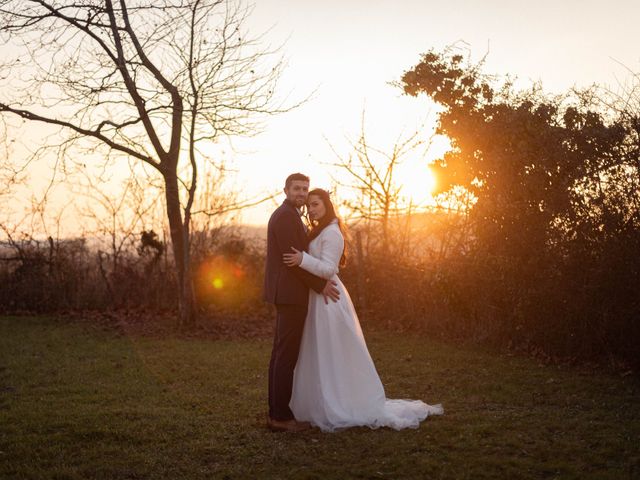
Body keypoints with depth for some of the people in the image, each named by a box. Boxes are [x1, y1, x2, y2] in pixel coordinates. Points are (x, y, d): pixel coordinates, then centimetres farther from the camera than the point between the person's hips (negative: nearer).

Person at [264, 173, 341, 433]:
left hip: (286, 293, 11)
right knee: (287, 354, -8)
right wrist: (320, 285, -13)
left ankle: (276, 412, 18)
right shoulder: (286, 216, -14)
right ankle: (281, 416, -4)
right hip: (291, 293, -11)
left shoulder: (285, 215, 20)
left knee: (281, 353, 12)